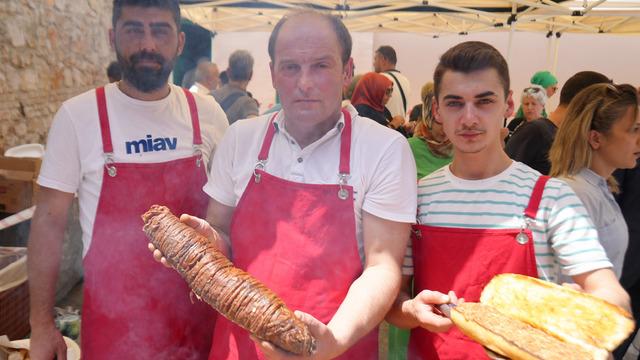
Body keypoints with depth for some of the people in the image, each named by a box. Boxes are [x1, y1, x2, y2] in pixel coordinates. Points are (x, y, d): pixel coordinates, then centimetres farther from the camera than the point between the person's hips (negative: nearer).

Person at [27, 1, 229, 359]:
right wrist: (41, 323, -3)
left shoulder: (207, 114, -4)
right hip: (114, 316, -2)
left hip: (197, 308, 2)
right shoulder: (77, 116, -11)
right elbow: (50, 219, -5)